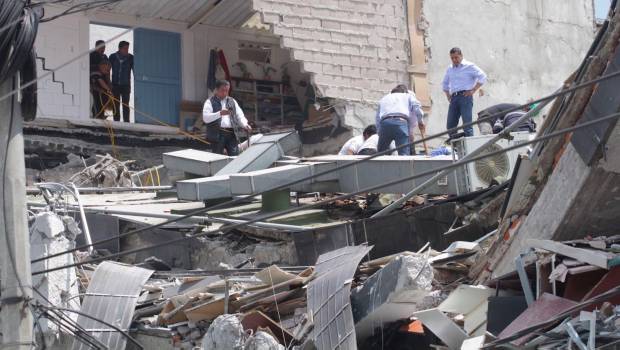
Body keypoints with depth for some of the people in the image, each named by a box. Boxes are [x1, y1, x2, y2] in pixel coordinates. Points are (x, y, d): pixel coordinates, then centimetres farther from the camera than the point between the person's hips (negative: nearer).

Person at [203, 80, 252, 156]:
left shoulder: (232, 101, 20)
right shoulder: (210, 102, 5)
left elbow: (240, 115, 15)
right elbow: (205, 118, -8)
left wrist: (245, 125, -6)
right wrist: (220, 113, -21)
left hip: (232, 133, 4)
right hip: (217, 134, -3)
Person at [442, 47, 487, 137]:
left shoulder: (469, 66, 1)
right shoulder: (450, 69, 19)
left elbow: (482, 77, -6)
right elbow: (445, 84, 32)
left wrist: (473, 90, -10)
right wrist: (448, 96, 18)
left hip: (465, 96, -6)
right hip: (454, 98, 6)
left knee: (467, 124, -12)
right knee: (450, 125, 2)